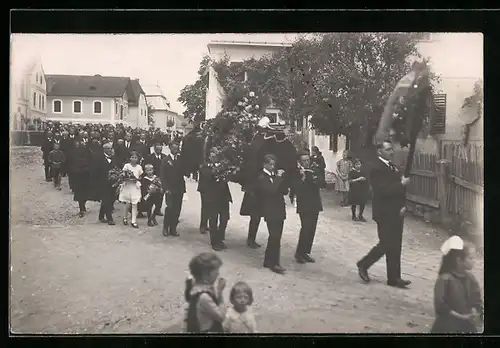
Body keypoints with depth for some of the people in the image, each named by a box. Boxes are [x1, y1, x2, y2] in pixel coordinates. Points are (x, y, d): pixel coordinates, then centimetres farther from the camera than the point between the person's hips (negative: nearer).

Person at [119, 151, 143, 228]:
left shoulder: (139, 167, 4)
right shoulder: (126, 165, -2)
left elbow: (140, 177, 11)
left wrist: (137, 179, -10)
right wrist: (130, 179, -18)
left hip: (135, 186, 1)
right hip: (127, 186, -1)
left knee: (134, 204, -2)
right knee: (127, 203, 1)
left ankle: (134, 221, 2)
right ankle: (125, 218, 25)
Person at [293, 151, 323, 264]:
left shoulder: (315, 171, 8)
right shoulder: (297, 173, -6)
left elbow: (321, 183, -3)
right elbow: (296, 189, -15)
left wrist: (315, 180, -20)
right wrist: (302, 178, -24)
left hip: (315, 205, 5)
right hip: (304, 205, -5)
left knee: (311, 229, 6)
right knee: (306, 228, -13)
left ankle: (306, 252, 16)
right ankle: (299, 253, 0)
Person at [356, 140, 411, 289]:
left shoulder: (393, 167, 14)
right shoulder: (377, 168, -14)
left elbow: (399, 188, 14)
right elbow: (383, 191, -24)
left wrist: (403, 205, 0)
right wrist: (401, 184, -19)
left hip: (396, 213, 8)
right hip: (385, 213, -8)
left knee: (395, 246, 10)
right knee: (386, 244, -3)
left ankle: (394, 278, 18)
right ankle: (363, 264, 16)